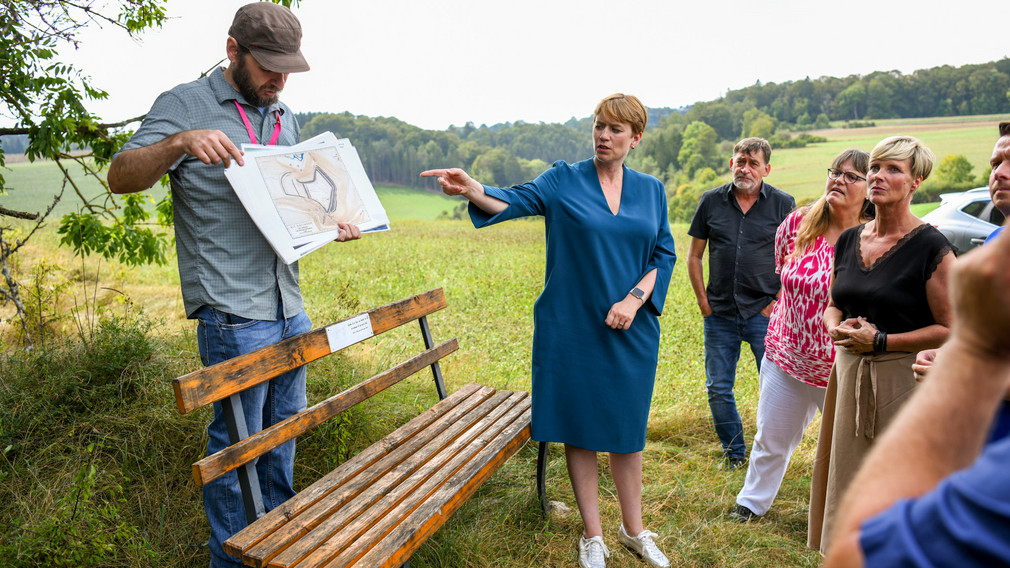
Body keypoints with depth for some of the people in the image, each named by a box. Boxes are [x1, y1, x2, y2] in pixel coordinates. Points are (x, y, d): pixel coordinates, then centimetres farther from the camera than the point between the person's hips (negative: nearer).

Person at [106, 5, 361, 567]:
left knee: (284, 426, 18)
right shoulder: (185, 105, -4)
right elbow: (121, 177, -13)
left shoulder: (285, 116, 16)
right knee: (236, 439, 3)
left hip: (291, 309, 7)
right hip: (233, 315, -7)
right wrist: (178, 143, -31)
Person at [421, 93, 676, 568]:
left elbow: (663, 255, 8)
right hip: (570, 329, -2)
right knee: (578, 427, 7)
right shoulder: (563, 181, -1)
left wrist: (635, 299, -8)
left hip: (631, 331, 2)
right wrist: (472, 190, -37)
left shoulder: (651, 190, 8)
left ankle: (633, 530, 32)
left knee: (626, 429, 11)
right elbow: (517, 200, -17)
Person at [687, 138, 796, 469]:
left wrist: (779, 301, -4)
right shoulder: (711, 202, 5)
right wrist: (703, 301, 2)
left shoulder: (783, 204, 1)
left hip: (765, 313, -2)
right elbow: (694, 256, 9)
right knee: (718, 389, 7)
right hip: (719, 314, 2)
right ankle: (734, 452, 26)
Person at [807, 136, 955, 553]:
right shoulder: (848, 241, 7)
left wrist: (880, 341, -16)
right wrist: (836, 327, -3)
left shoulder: (931, 248, -10)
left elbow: (951, 330, -12)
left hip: (904, 379, -5)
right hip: (849, 375, 6)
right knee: (848, 482, 14)